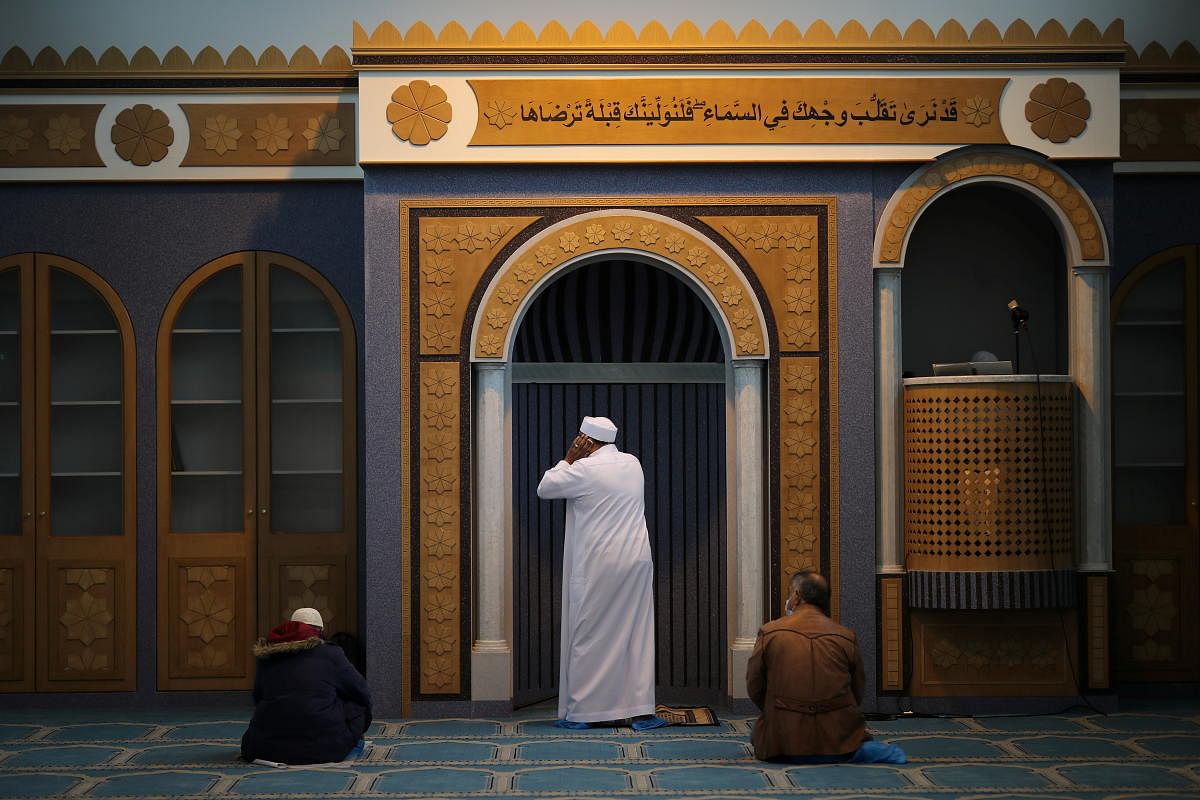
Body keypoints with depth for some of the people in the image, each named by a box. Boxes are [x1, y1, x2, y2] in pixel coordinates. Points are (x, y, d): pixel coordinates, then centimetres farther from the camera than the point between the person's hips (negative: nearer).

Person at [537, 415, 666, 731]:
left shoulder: (584, 469, -11)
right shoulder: (633, 464, 9)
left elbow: (544, 489, 0)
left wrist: (568, 459, 7)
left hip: (597, 568, -5)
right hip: (636, 563, 5)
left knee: (587, 637, 3)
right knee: (638, 635, 6)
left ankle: (580, 712, 8)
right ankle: (641, 711, 4)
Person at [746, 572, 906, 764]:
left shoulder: (769, 634, -3)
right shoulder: (846, 637, 1)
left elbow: (754, 688, 4)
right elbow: (857, 695, 8)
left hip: (784, 742, -2)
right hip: (838, 739, 2)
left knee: (758, 735, 29)